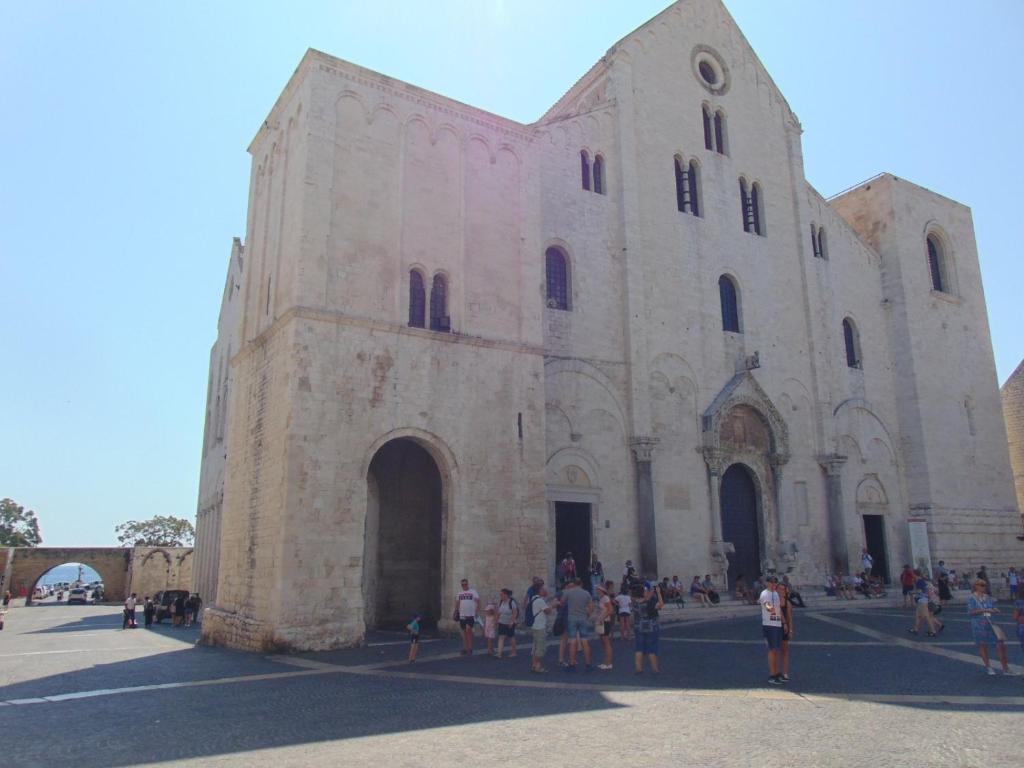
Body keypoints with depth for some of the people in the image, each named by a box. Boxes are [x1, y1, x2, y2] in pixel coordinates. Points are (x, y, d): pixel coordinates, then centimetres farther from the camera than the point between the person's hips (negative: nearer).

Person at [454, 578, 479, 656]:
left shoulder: (473, 592, -2)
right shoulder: (459, 593, 11)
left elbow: (478, 602, -2)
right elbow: (457, 603, 18)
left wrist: (476, 611, -9)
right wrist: (456, 612, 9)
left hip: (471, 615, -5)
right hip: (462, 615, 5)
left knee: (468, 630, -14)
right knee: (464, 632, 10)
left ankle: (470, 648, -5)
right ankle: (465, 649, 17)